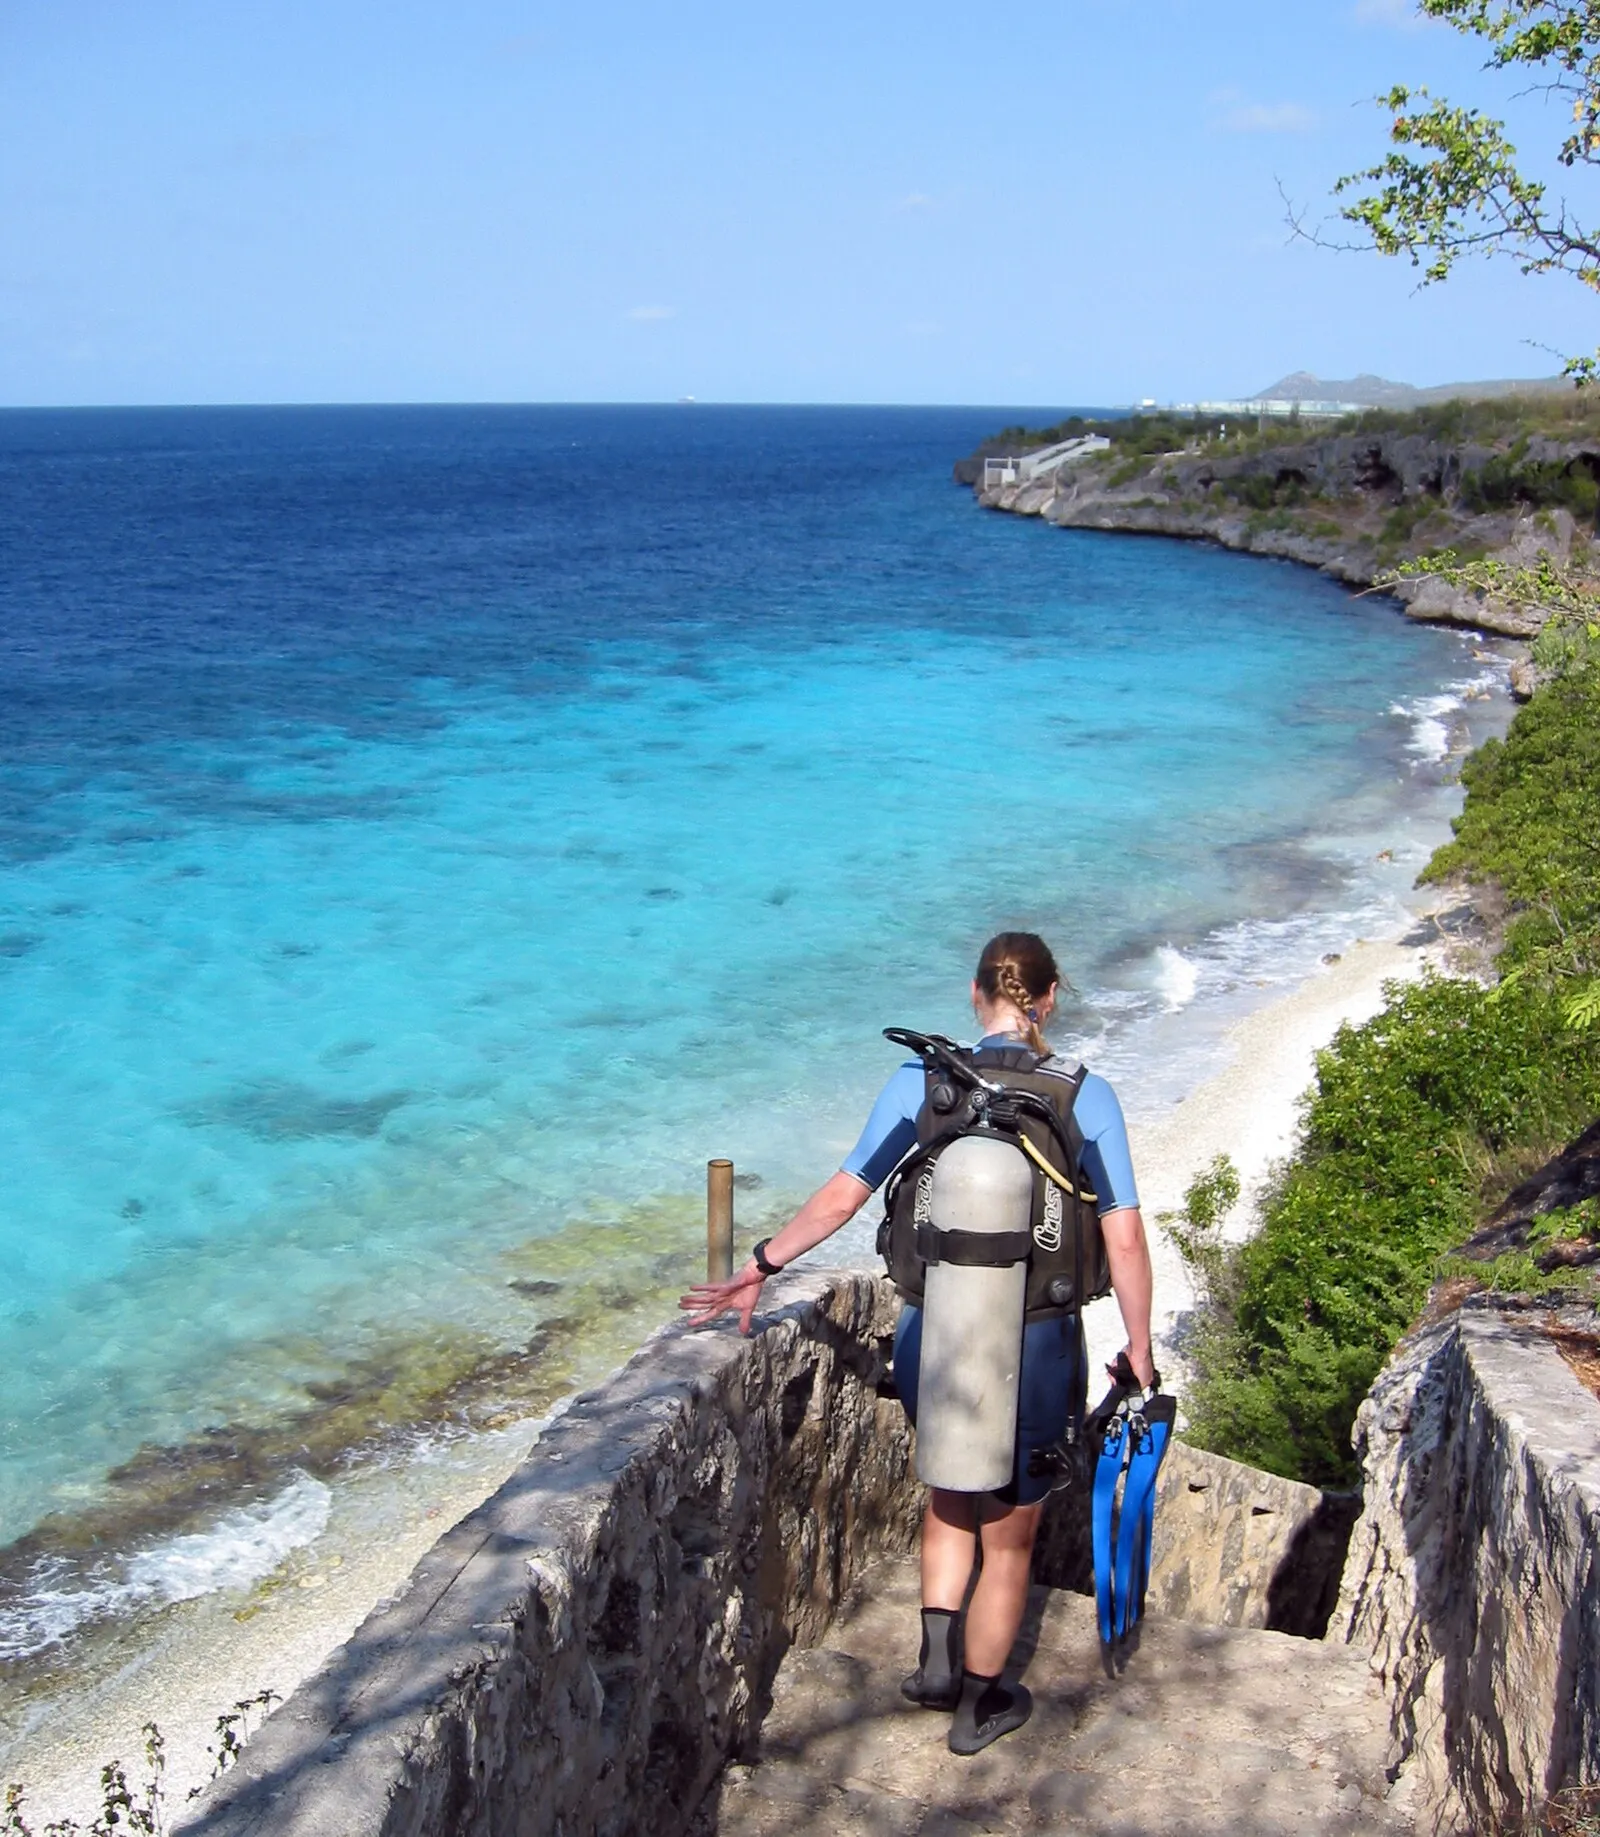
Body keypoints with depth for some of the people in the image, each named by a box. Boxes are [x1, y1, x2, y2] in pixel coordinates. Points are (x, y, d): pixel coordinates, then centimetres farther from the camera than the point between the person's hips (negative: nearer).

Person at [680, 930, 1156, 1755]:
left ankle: (938, 1655, 25)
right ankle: (978, 1707, 37)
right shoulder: (1085, 1096, -9)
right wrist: (1138, 1352, 2)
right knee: (1009, 1536, 21)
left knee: (950, 1493, 32)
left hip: (931, 1341, 2)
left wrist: (757, 1270, 7)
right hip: (1034, 1353, -1)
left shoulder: (919, 1082, -6)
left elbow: (840, 1198, -4)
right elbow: (1124, 1240, -10)